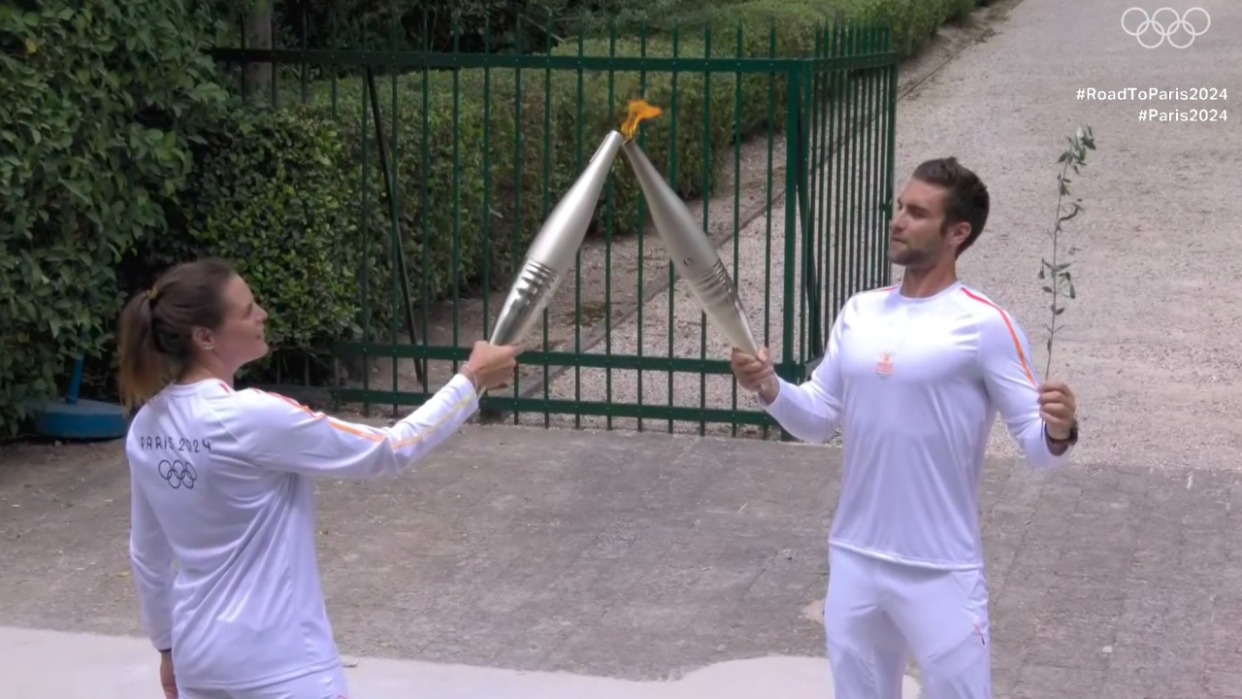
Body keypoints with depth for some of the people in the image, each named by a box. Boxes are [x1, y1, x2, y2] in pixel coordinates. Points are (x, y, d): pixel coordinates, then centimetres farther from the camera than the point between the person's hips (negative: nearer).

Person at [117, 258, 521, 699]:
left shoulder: (148, 427, 1)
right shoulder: (252, 420, -22)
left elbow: (146, 553, 13)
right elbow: (390, 451, -14)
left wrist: (168, 646, 26)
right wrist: (470, 381, -4)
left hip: (197, 654, 8)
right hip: (279, 664, -8)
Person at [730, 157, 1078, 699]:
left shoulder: (984, 325, -11)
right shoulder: (859, 311, 7)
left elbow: (1037, 446, -12)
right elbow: (820, 420, 11)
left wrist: (1059, 433, -35)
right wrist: (770, 388, -8)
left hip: (940, 572, -6)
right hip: (853, 559, 6)